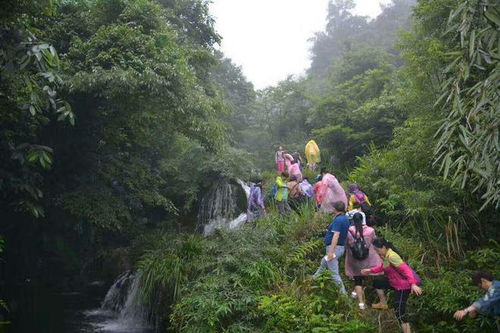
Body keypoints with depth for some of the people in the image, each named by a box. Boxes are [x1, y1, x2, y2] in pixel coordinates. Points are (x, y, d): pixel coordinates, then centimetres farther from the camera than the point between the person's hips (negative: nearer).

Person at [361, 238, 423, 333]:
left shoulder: (391, 256, -26)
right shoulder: (386, 255, 4)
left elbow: (406, 269, -32)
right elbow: (383, 267, 23)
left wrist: (413, 284, -40)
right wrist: (370, 271, 24)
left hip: (404, 284, -10)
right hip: (395, 281, 10)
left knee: (400, 313, -12)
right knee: (377, 283, 25)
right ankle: (383, 304, 42)